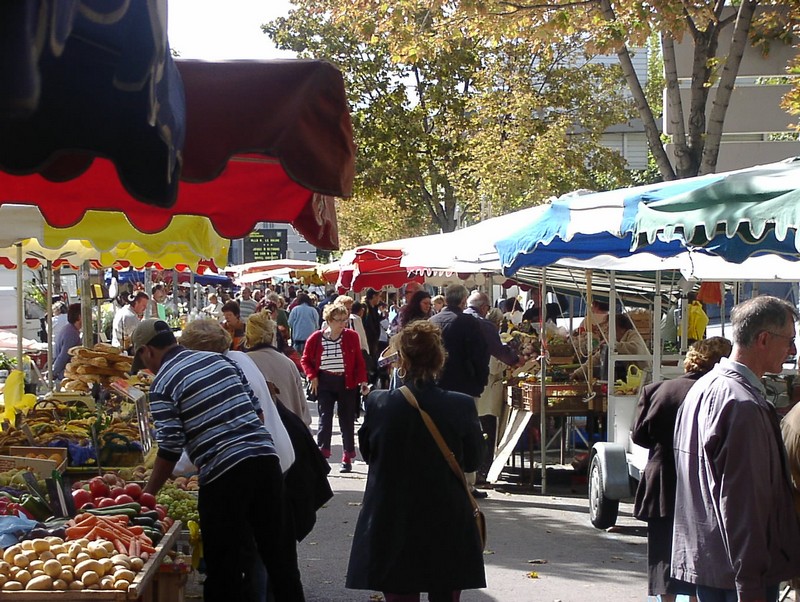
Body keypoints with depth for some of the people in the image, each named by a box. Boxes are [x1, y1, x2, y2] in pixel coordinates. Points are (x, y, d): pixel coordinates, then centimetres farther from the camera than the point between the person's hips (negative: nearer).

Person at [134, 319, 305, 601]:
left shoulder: (162, 384, -3)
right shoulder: (220, 359, 14)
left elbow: (170, 449, -8)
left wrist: (146, 494, 2)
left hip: (223, 473, -6)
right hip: (265, 456, 6)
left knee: (224, 566, 7)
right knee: (279, 553, 15)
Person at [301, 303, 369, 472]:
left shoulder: (351, 336, -4)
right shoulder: (316, 338, -5)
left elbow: (359, 360, 1)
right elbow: (306, 360, 6)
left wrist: (362, 380, -7)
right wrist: (312, 377, -7)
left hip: (347, 383, 1)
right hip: (325, 383, -1)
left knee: (347, 421, 7)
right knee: (325, 419, -4)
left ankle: (348, 458, 16)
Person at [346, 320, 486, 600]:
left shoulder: (378, 404, -12)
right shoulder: (462, 406, -12)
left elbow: (367, 452, 4)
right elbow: (472, 461, 1)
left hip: (393, 527, 0)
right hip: (448, 526, 0)